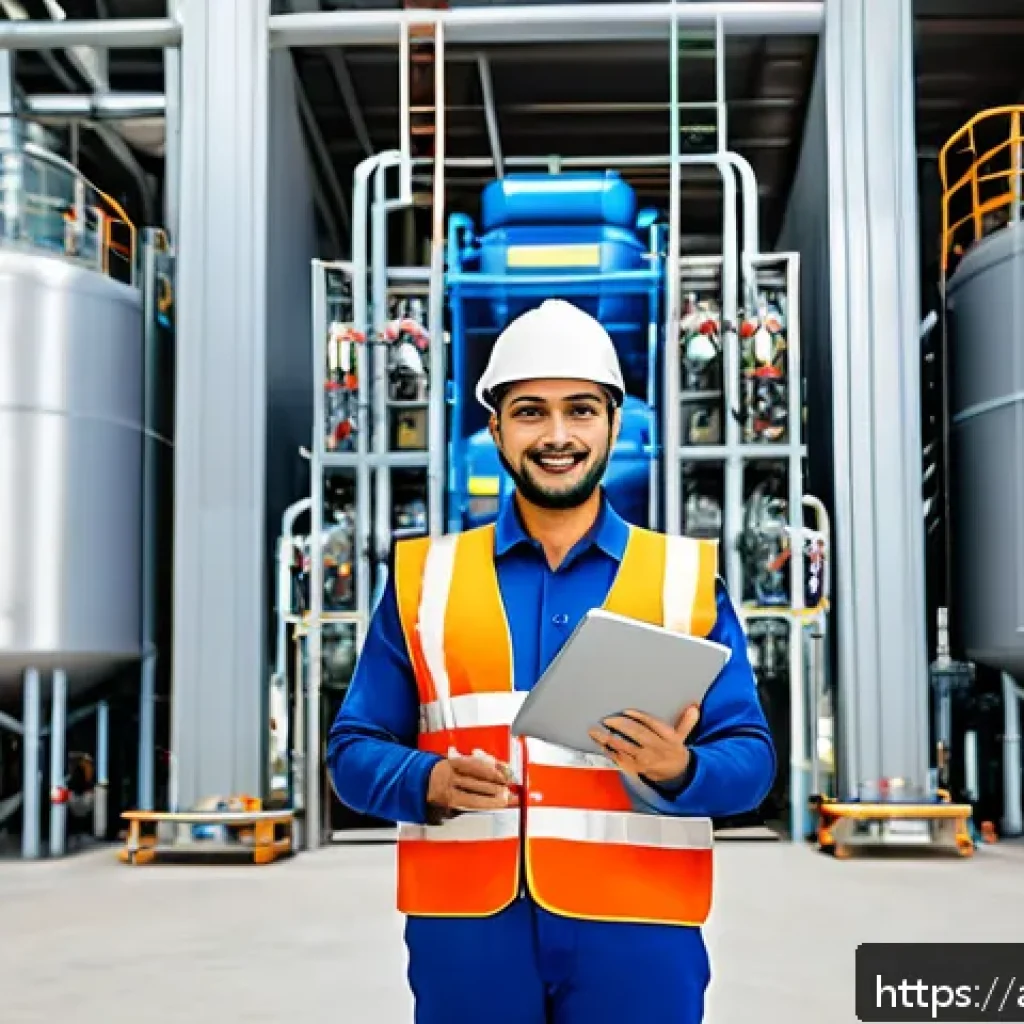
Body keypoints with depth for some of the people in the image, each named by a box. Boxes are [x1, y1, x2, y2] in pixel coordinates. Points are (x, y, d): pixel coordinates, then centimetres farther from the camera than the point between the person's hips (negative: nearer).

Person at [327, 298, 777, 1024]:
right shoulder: (425, 577, 8)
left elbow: (749, 756, 4)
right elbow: (356, 749, 7)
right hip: (468, 928, 1)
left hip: (635, 930, 0)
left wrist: (677, 771, -17)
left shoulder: (688, 577, 7)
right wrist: (429, 783, -14)